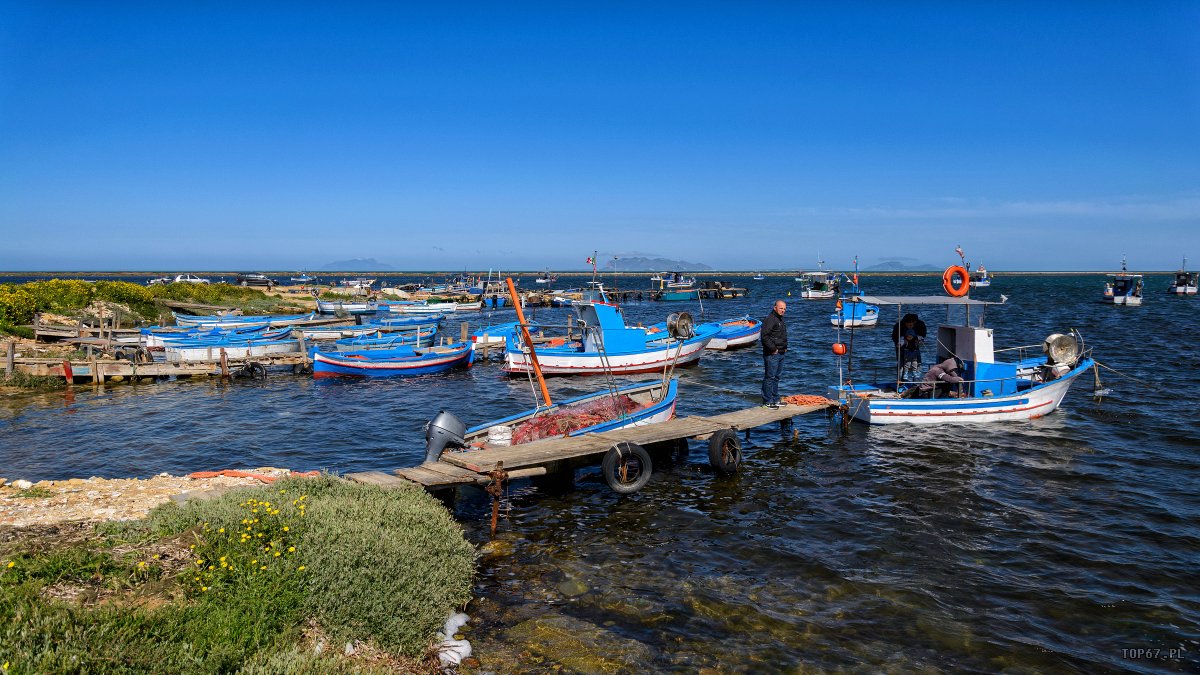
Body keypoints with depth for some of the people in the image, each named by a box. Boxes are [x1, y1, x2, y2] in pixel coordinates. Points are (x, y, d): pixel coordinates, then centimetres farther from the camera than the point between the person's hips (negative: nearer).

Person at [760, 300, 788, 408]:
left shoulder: (780, 319, 19)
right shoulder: (770, 319, -14)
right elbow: (765, 336, -22)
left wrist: (785, 347, 19)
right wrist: (773, 348, -20)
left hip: (780, 353, 10)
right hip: (771, 354, -10)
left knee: (777, 377, 16)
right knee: (769, 377, -6)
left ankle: (775, 400, 24)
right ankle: (767, 401, -2)